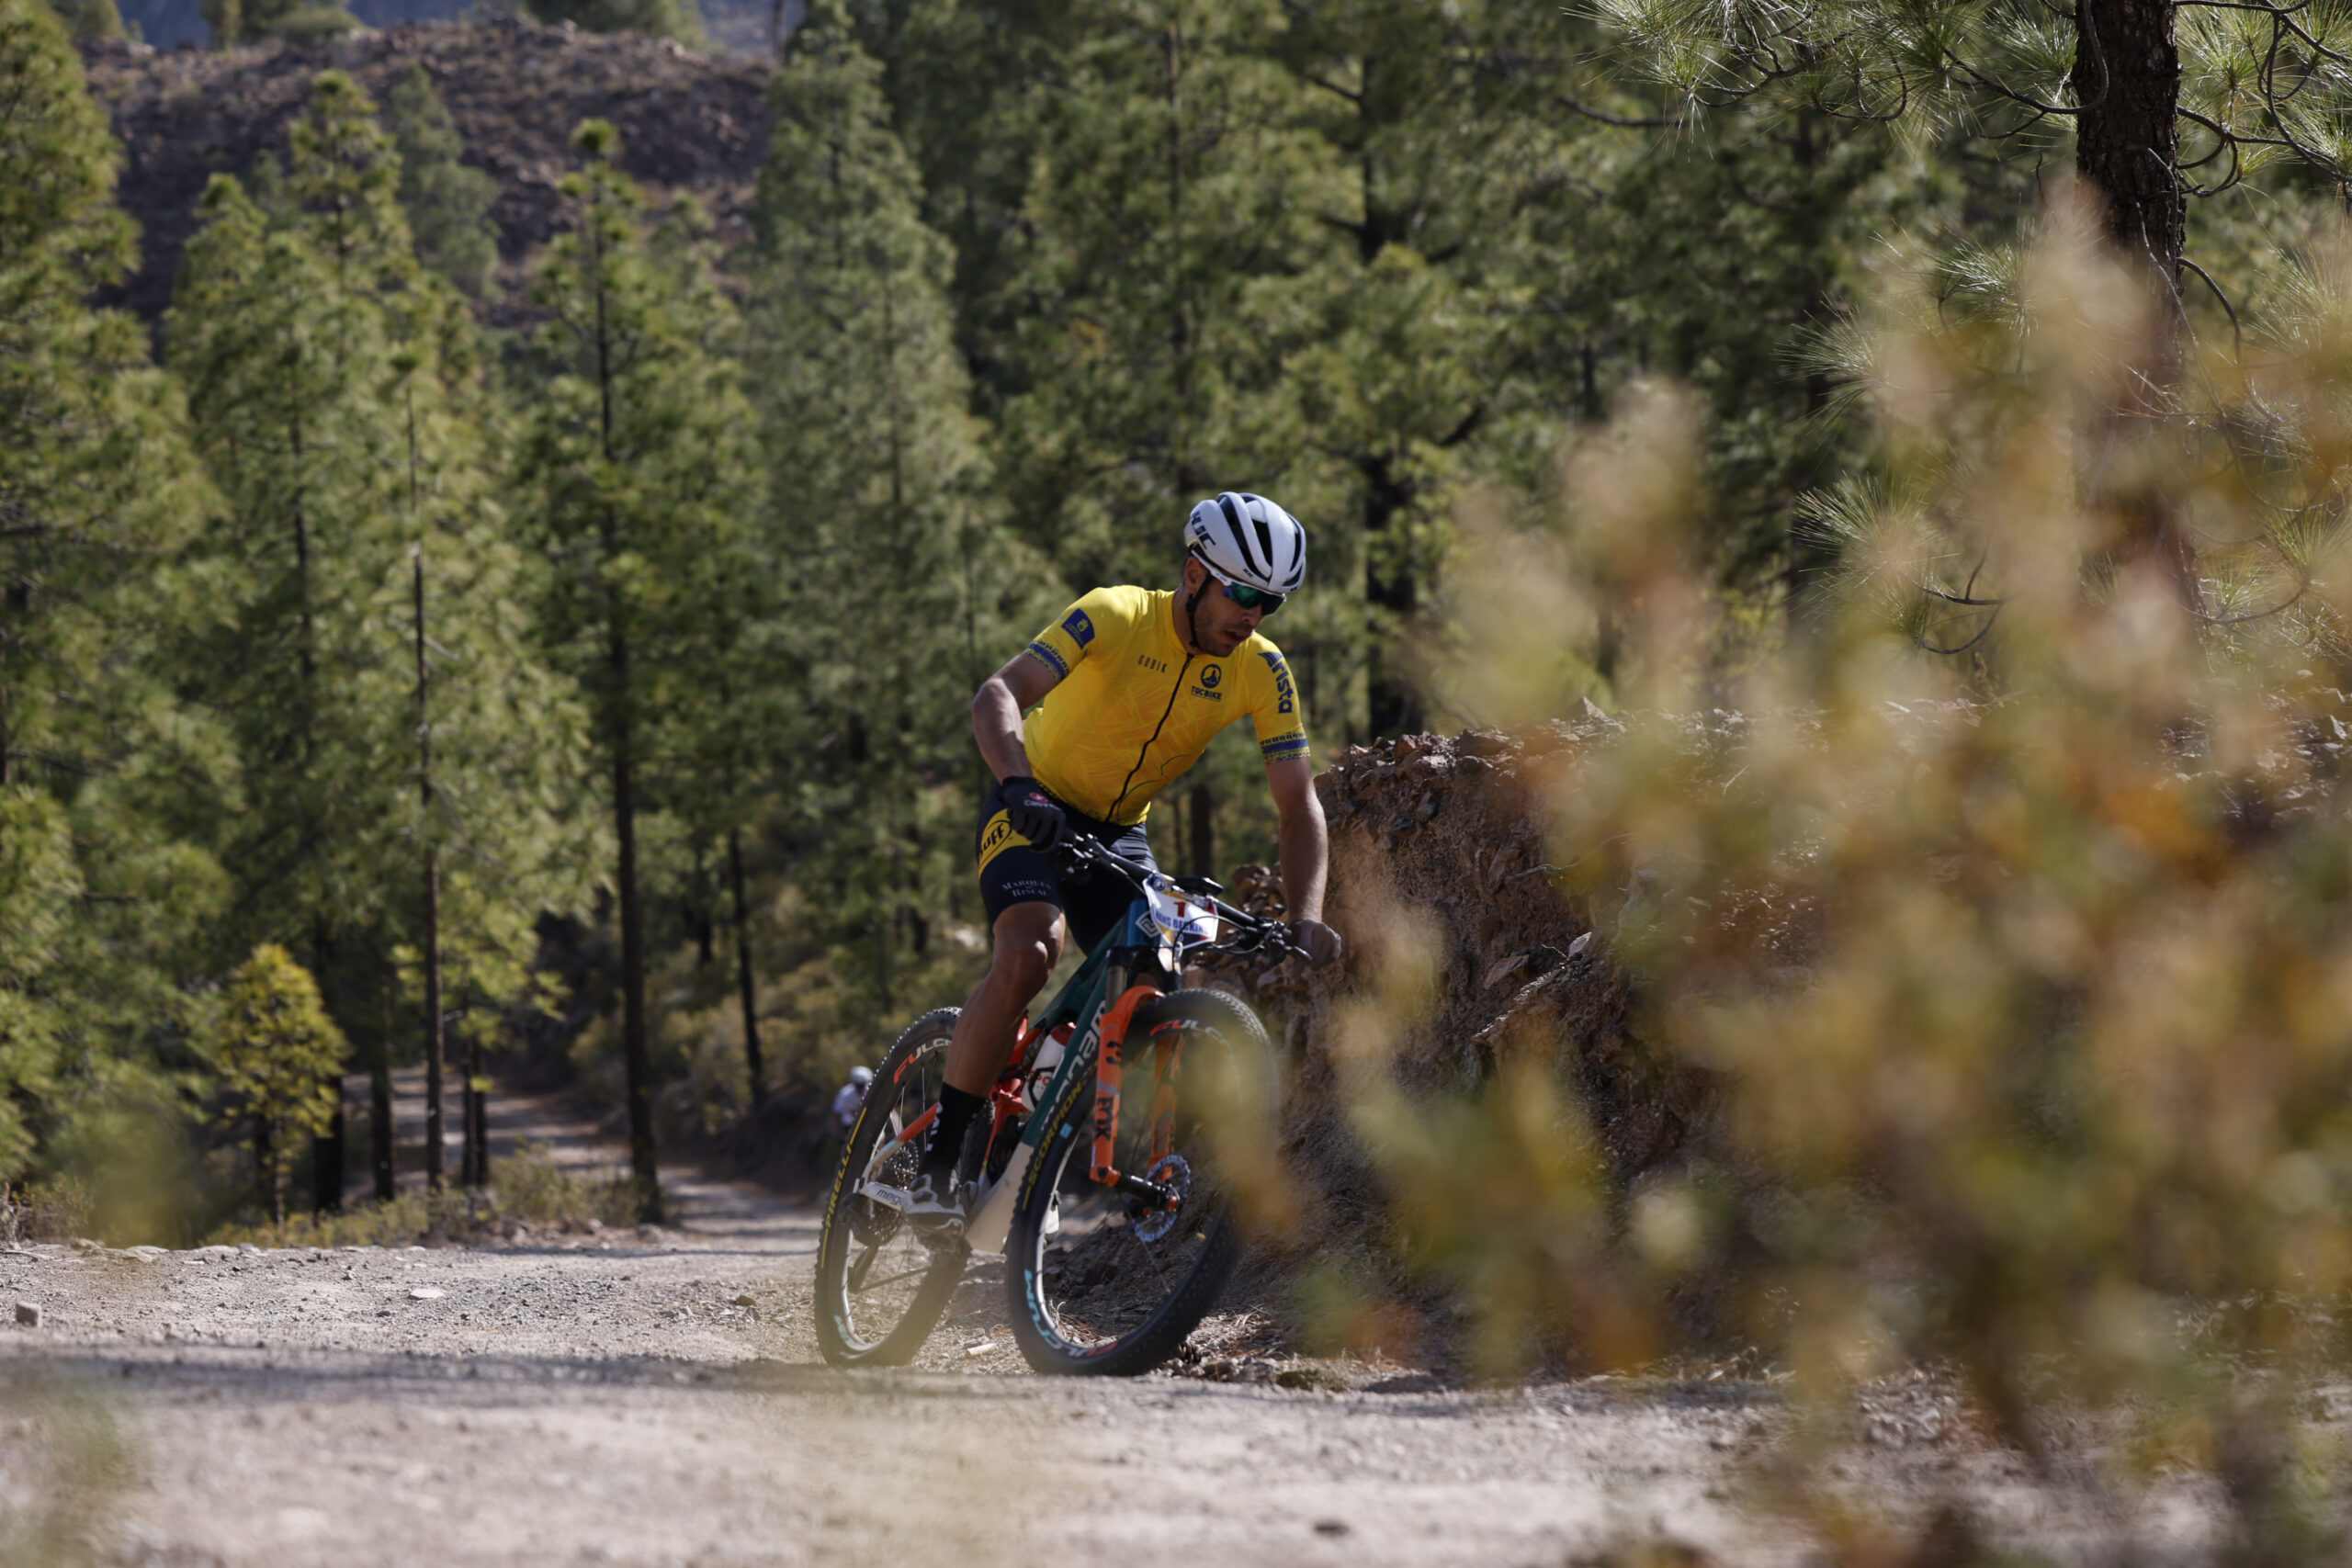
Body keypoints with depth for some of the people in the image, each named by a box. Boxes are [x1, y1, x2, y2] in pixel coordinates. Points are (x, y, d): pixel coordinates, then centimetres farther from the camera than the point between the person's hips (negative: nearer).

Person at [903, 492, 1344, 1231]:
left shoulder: (1260, 670, -11)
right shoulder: (1117, 617, -24)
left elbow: (1299, 803, -10)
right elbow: (998, 696, -35)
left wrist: (1305, 919, -25)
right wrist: (1020, 787, -54)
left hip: (1119, 832, 5)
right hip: (1034, 812, -5)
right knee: (1028, 957, -29)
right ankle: (937, 1162, -24)